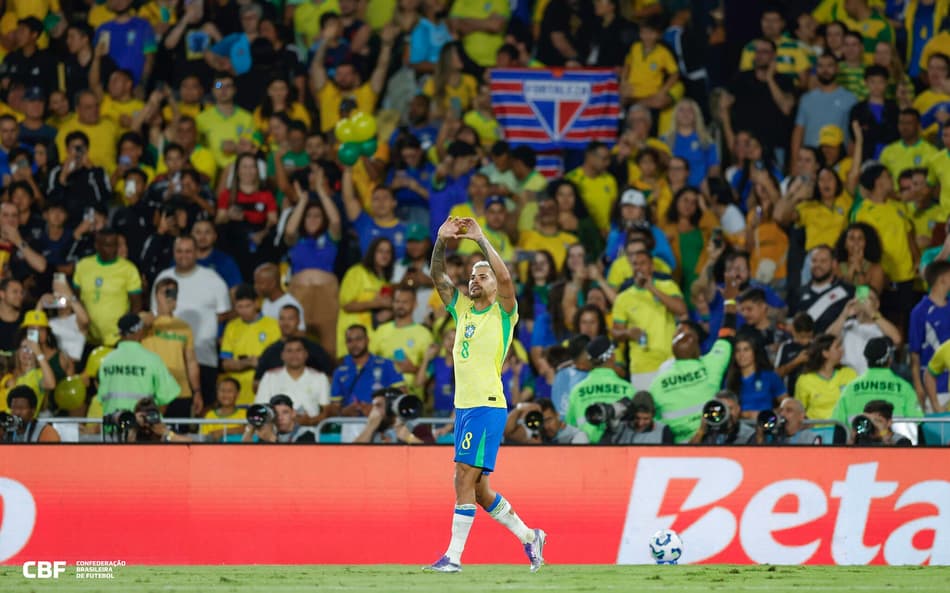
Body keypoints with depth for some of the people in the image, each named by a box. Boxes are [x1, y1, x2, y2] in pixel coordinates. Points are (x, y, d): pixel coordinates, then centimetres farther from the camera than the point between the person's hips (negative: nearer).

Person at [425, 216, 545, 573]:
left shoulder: (503, 312, -2)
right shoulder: (462, 308, 16)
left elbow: (504, 278, -20)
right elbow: (438, 277, 11)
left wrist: (481, 239, -18)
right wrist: (441, 241, -4)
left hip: (487, 406, -8)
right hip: (463, 406, 8)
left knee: (465, 479, -13)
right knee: (477, 488, 10)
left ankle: (454, 556, -12)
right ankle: (529, 537, 24)